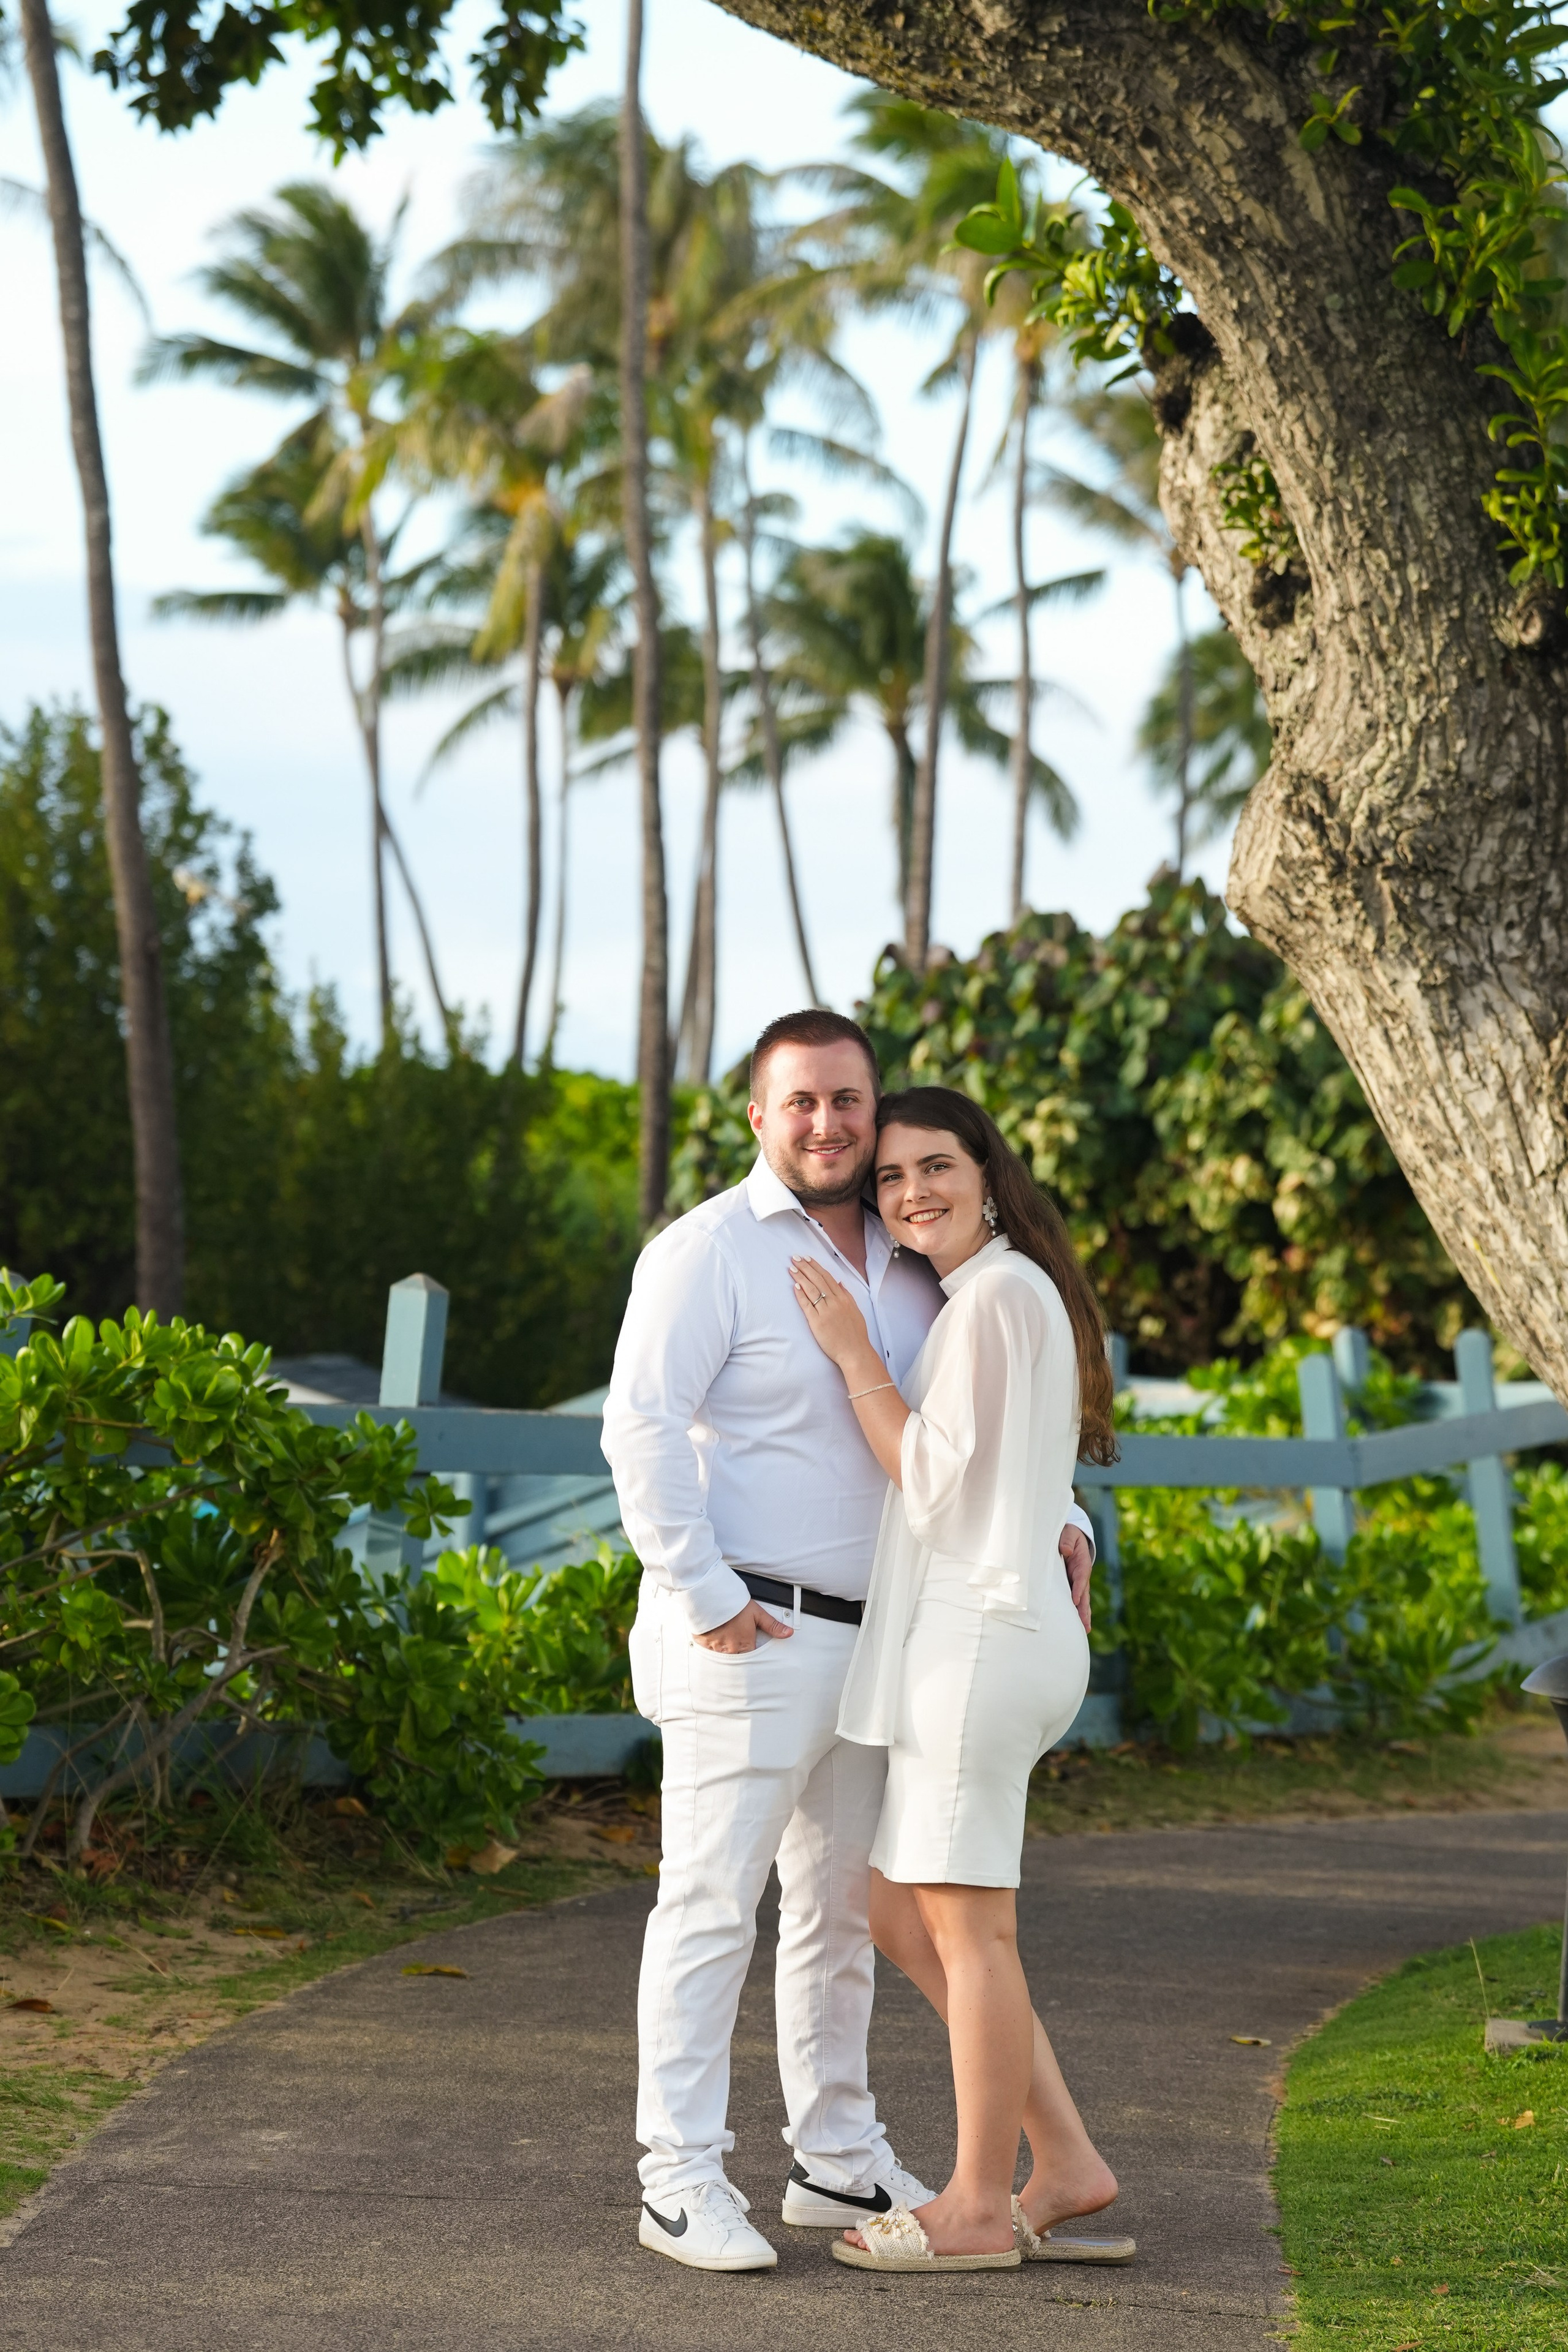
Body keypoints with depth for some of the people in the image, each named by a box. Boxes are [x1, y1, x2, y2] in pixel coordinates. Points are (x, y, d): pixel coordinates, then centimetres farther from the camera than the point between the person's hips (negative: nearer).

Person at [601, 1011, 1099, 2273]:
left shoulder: (906, 1263, 12)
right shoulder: (711, 1249, -10)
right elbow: (641, 1424, -17)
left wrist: (1058, 1517, 6)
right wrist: (704, 1596, -20)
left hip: (868, 1638, 8)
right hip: (749, 1641, -8)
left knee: (842, 1908, 14)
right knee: (713, 1905, -5)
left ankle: (840, 2163, 25)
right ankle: (681, 2180, 0)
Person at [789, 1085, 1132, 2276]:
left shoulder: (997, 1294, -12)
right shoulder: (1021, 1292, 18)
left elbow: (936, 1482, -14)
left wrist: (854, 1354, -10)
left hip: (981, 1636, -10)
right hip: (976, 1630, 10)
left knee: (966, 1922, -3)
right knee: (902, 1914, 13)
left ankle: (980, 2205, 5)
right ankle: (1064, 2163, 14)